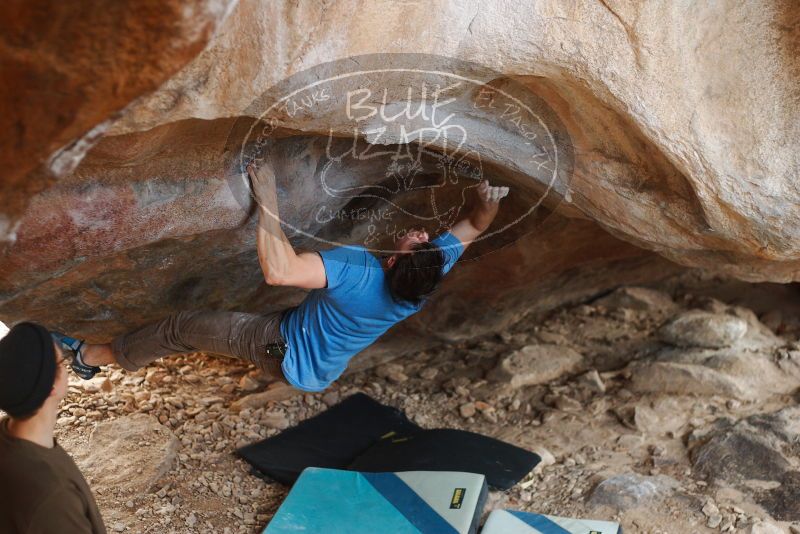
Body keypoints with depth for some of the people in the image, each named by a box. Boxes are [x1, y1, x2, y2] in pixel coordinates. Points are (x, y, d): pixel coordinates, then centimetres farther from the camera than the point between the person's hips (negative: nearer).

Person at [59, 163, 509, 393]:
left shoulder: (358, 273, -44)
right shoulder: (428, 276, -25)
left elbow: (278, 270, -53)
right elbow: (473, 228, -9)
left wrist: (267, 195, -52)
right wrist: (489, 202, -28)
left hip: (284, 351, -6)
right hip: (323, 371, 7)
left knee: (182, 327, 6)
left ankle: (95, 357, 27)